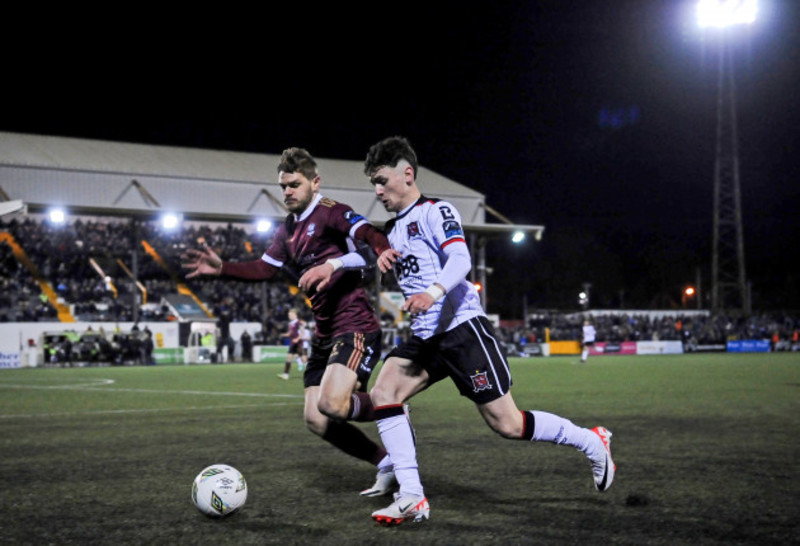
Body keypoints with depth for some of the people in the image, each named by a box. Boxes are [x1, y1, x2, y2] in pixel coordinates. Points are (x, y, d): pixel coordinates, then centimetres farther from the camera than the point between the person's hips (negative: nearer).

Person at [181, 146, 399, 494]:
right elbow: (263, 269, 19)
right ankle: (386, 465, 14)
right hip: (324, 332, 9)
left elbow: (370, 236, -26)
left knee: (331, 403, -28)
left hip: (354, 325, -9)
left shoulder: (330, 213, -10)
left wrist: (334, 264, -43)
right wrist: (221, 268, 7)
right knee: (316, 420, 2)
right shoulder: (288, 231, 16)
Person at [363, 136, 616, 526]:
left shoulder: (435, 211, -7)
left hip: (462, 327, -8)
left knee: (506, 424, -7)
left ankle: (592, 443, 15)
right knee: (382, 393, -12)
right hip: (425, 336, 8)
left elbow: (460, 259, -22)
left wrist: (432, 293, -42)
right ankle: (412, 498, -13)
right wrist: (385, 259, 6)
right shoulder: (392, 228, 18)